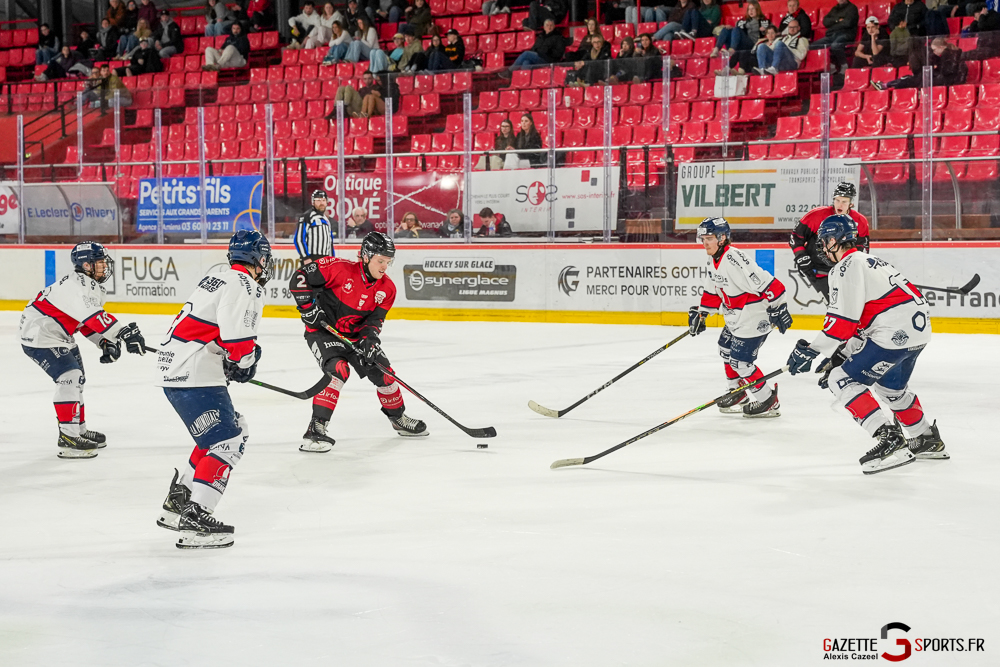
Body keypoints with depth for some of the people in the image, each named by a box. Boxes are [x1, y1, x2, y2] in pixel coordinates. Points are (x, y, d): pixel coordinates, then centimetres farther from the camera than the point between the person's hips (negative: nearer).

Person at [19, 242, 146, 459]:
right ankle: (68, 439, -21)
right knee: (69, 377, -20)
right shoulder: (75, 285, -26)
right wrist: (125, 333, -43)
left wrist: (105, 342, 0)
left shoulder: (92, 286, 7)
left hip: (59, 335, 11)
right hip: (39, 335, -11)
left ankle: (79, 430, 33)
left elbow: (88, 321, 15)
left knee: (76, 379, 19)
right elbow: (94, 317, -38)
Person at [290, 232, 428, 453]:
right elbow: (300, 278, -19)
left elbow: (374, 320, -5)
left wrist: (370, 341, -23)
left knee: (382, 371, 7)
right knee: (338, 369, -29)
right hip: (322, 330, -6)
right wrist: (308, 307, -22)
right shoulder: (340, 268, -24)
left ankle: (399, 419, 34)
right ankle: (315, 429, -28)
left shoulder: (387, 289, -6)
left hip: (354, 335, 6)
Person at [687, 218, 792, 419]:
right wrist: (700, 313, 20)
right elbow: (713, 292, 20)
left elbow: (766, 282, -30)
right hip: (736, 318, 11)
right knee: (726, 351, 21)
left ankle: (768, 402, 3)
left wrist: (778, 308, -28)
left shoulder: (734, 259, -28)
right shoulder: (714, 260, 5)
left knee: (740, 360, -9)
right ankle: (739, 395, 37)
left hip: (754, 317, -11)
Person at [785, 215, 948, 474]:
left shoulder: (847, 267, -8)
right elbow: (860, 320, 25)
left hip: (895, 334, -10)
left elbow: (844, 319, -16)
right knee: (890, 385, 31)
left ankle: (890, 439, -15)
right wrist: (839, 356, 22)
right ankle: (929, 440, 41)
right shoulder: (868, 260, 24)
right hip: (919, 328, 10)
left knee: (842, 380, -6)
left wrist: (810, 350, -9)